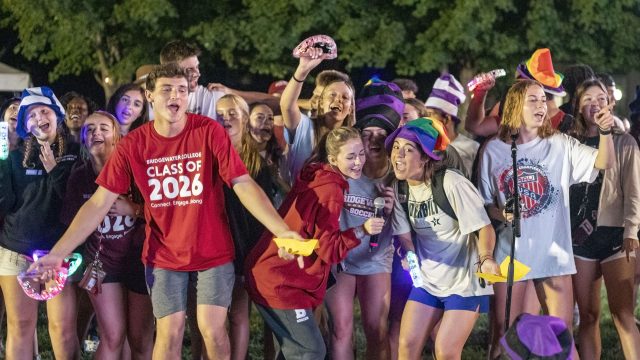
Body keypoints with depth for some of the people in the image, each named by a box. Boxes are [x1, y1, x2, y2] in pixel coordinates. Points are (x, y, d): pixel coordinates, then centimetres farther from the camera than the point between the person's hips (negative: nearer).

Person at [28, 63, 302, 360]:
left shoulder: (209, 132, -12)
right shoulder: (133, 145, -7)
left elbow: (243, 184, -16)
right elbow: (100, 203, -7)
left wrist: (282, 231, -29)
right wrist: (57, 254, -12)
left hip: (213, 252, -1)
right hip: (164, 256, 1)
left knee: (212, 329, -5)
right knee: (169, 332, -2)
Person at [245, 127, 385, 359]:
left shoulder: (314, 178, 12)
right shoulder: (330, 191, -16)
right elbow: (328, 248, -17)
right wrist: (360, 231, -25)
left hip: (269, 274, 10)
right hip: (281, 282, -10)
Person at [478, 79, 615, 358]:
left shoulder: (560, 145, 1)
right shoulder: (493, 150, 2)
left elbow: (604, 163, -12)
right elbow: (484, 202, 8)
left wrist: (605, 132, -30)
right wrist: (500, 213, -13)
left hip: (553, 253, 0)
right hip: (511, 252, 0)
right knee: (505, 335, 6)